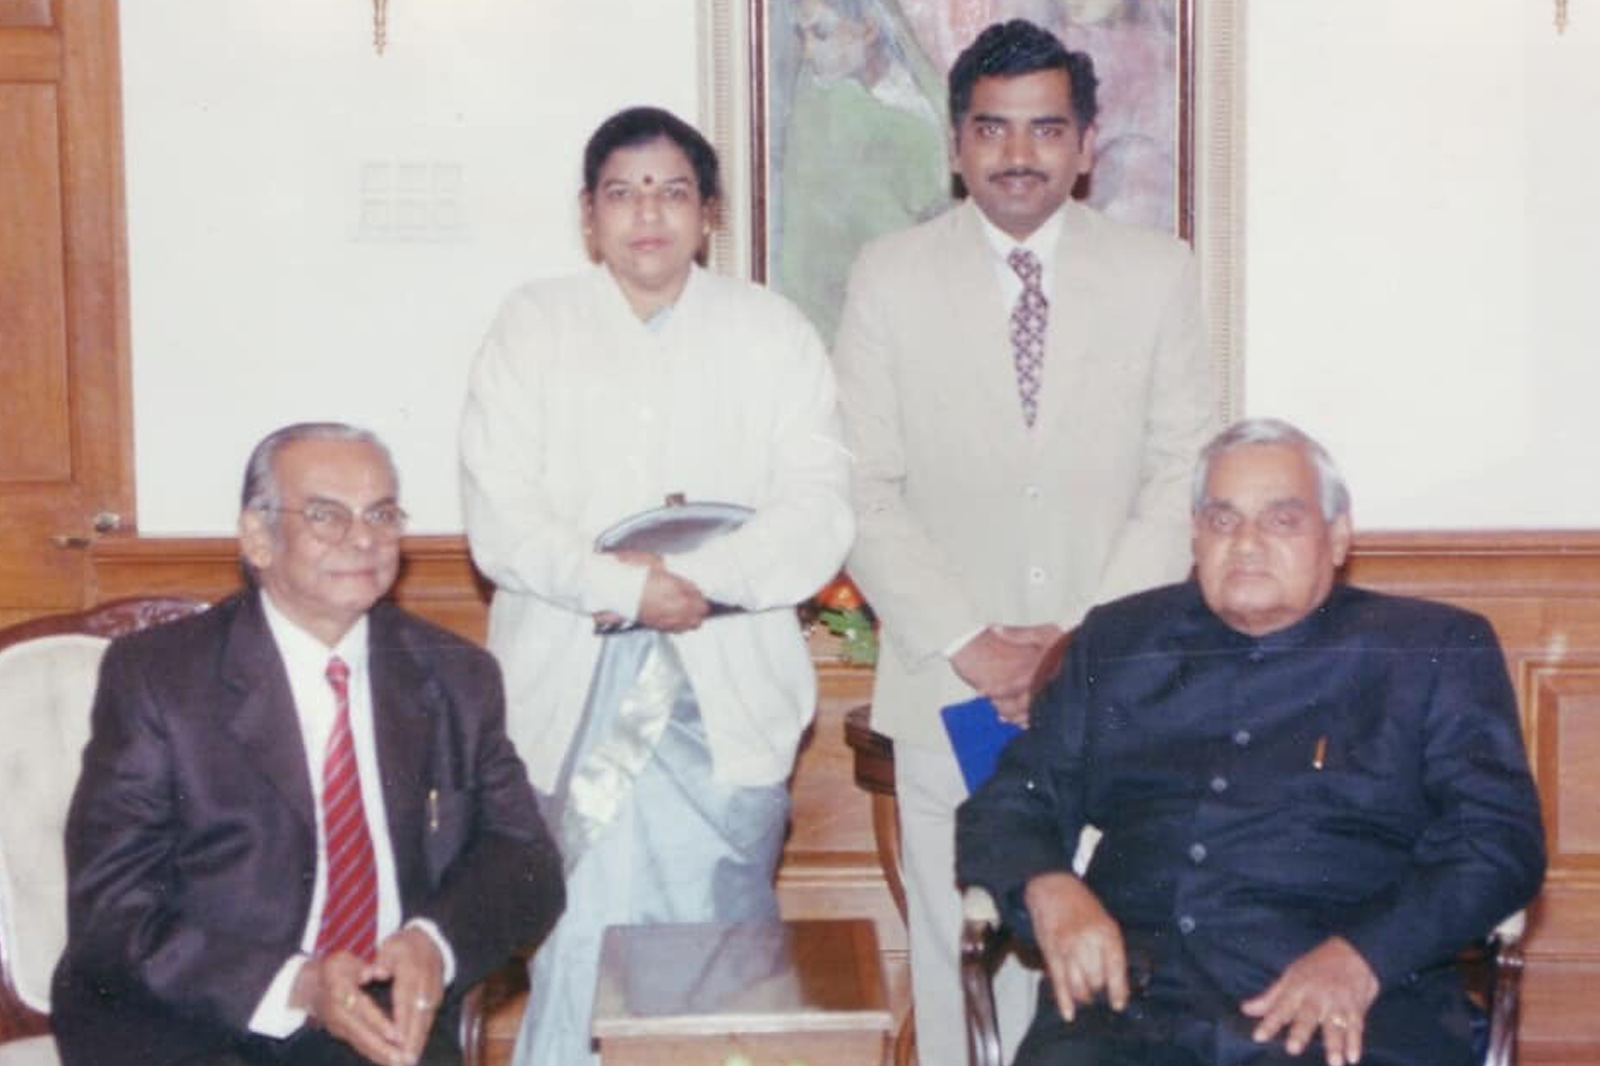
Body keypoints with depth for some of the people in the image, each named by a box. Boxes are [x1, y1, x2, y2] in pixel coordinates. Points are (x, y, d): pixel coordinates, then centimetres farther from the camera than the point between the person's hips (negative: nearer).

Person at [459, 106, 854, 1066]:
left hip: (728, 690, 1)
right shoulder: (532, 325, 9)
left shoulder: (771, 332, 10)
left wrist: (697, 578, -15)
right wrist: (623, 586, -15)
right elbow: (501, 520, -2)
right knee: (581, 946, -6)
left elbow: (819, 517, -1)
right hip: (576, 691, 0)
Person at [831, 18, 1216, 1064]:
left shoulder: (1159, 272, 4)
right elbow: (866, 493, -1)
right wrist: (965, 645, -9)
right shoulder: (891, 277, 2)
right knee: (956, 950, 7)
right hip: (947, 690, 0)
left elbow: (1183, 477, 1)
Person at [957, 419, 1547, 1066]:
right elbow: (1005, 806, 19)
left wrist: (1364, 956, -13)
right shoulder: (1117, 643, 20)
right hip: (1134, 994, 2)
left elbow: (1500, 838, 4)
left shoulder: (1437, 649, 13)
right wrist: (1048, 888, -5)